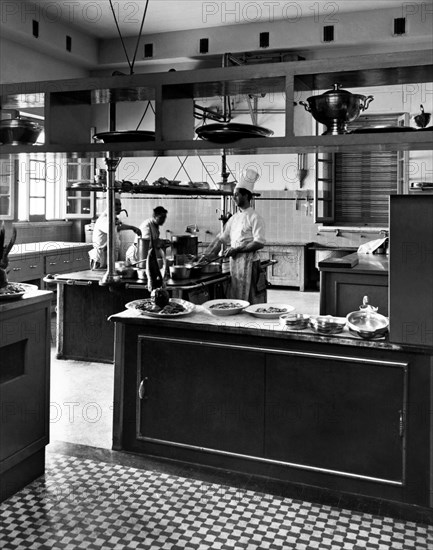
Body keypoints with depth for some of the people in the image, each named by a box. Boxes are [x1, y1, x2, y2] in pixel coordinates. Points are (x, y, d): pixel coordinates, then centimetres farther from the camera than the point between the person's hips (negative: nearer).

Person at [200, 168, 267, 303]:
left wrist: (236, 249, -16)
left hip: (249, 263, -7)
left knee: (251, 303, -3)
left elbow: (259, 243, -17)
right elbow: (221, 238, 19)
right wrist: (207, 254, 12)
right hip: (234, 263, 7)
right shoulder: (234, 218, 14)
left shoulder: (255, 217, -9)